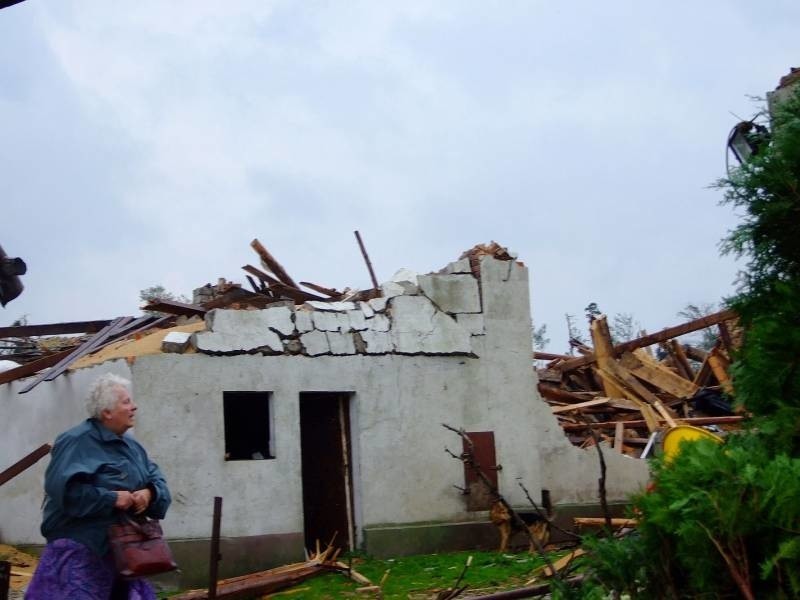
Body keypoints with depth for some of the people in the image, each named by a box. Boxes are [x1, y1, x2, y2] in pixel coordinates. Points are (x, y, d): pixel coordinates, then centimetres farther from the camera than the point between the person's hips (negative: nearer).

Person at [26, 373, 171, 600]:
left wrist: (149, 493, -10)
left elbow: (158, 481, 14)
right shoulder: (78, 441, -15)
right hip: (79, 552, -9)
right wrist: (111, 498, -22)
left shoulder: (132, 447, 15)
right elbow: (63, 488, -27)